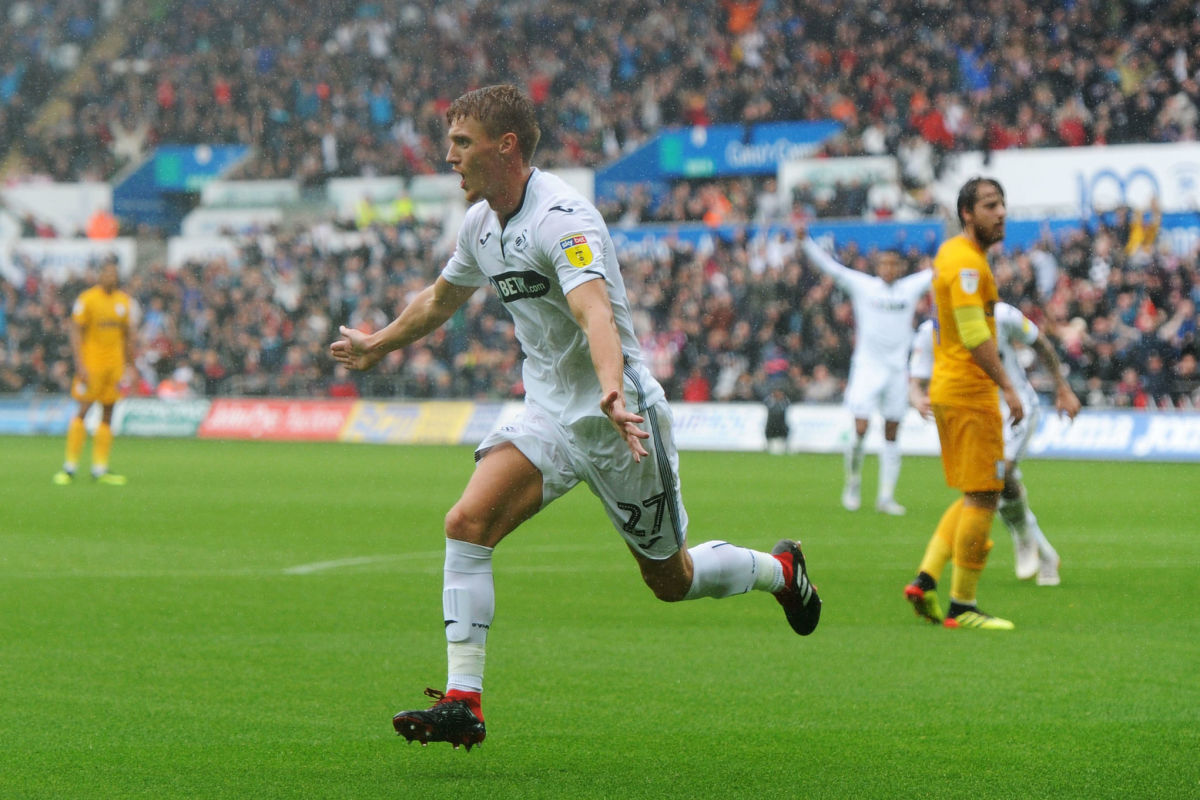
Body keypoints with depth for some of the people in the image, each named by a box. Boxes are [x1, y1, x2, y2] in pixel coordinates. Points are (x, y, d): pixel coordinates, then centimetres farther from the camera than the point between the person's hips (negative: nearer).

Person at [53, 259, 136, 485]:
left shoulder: (125, 301, 10)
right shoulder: (87, 299, -6)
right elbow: (76, 333, -7)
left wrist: (130, 365, 16)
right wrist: (80, 365, -15)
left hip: (115, 364, 5)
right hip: (91, 363, -5)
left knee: (108, 416, 4)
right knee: (83, 411, -9)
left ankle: (100, 469, 7)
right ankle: (70, 467, -4)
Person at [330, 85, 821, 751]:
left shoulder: (561, 219, -23)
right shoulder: (480, 222, 3)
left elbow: (596, 314, -40)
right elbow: (441, 298, 25)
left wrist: (613, 389, -57)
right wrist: (378, 345, 38)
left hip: (618, 419, -7)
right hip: (547, 413, 7)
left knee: (672, 580, 8)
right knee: (466, 523, -17)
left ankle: (779, 570, 40)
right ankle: (461, 703, -16)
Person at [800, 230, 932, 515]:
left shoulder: (912, 287, 6)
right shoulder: (862, 286, 1)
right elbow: (829, 266, -2)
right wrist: (805, 240, -10)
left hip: (897, 370, 3)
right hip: (866, 367, -3)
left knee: (891, 435, 5)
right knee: (860, 430, -12)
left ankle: (886, 496, 10)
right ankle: (853, 483, 10)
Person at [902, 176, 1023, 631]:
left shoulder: (953, 253, 16)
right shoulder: (966, 261, -16)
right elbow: (974, 334, -23)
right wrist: (1007, 387, -23)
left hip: (947, 387, 10)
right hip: (971, 393, -10)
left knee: (974, 497, 16)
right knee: (982, 499, -5)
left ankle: (925, 580, 9)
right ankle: (962, 607, -2)